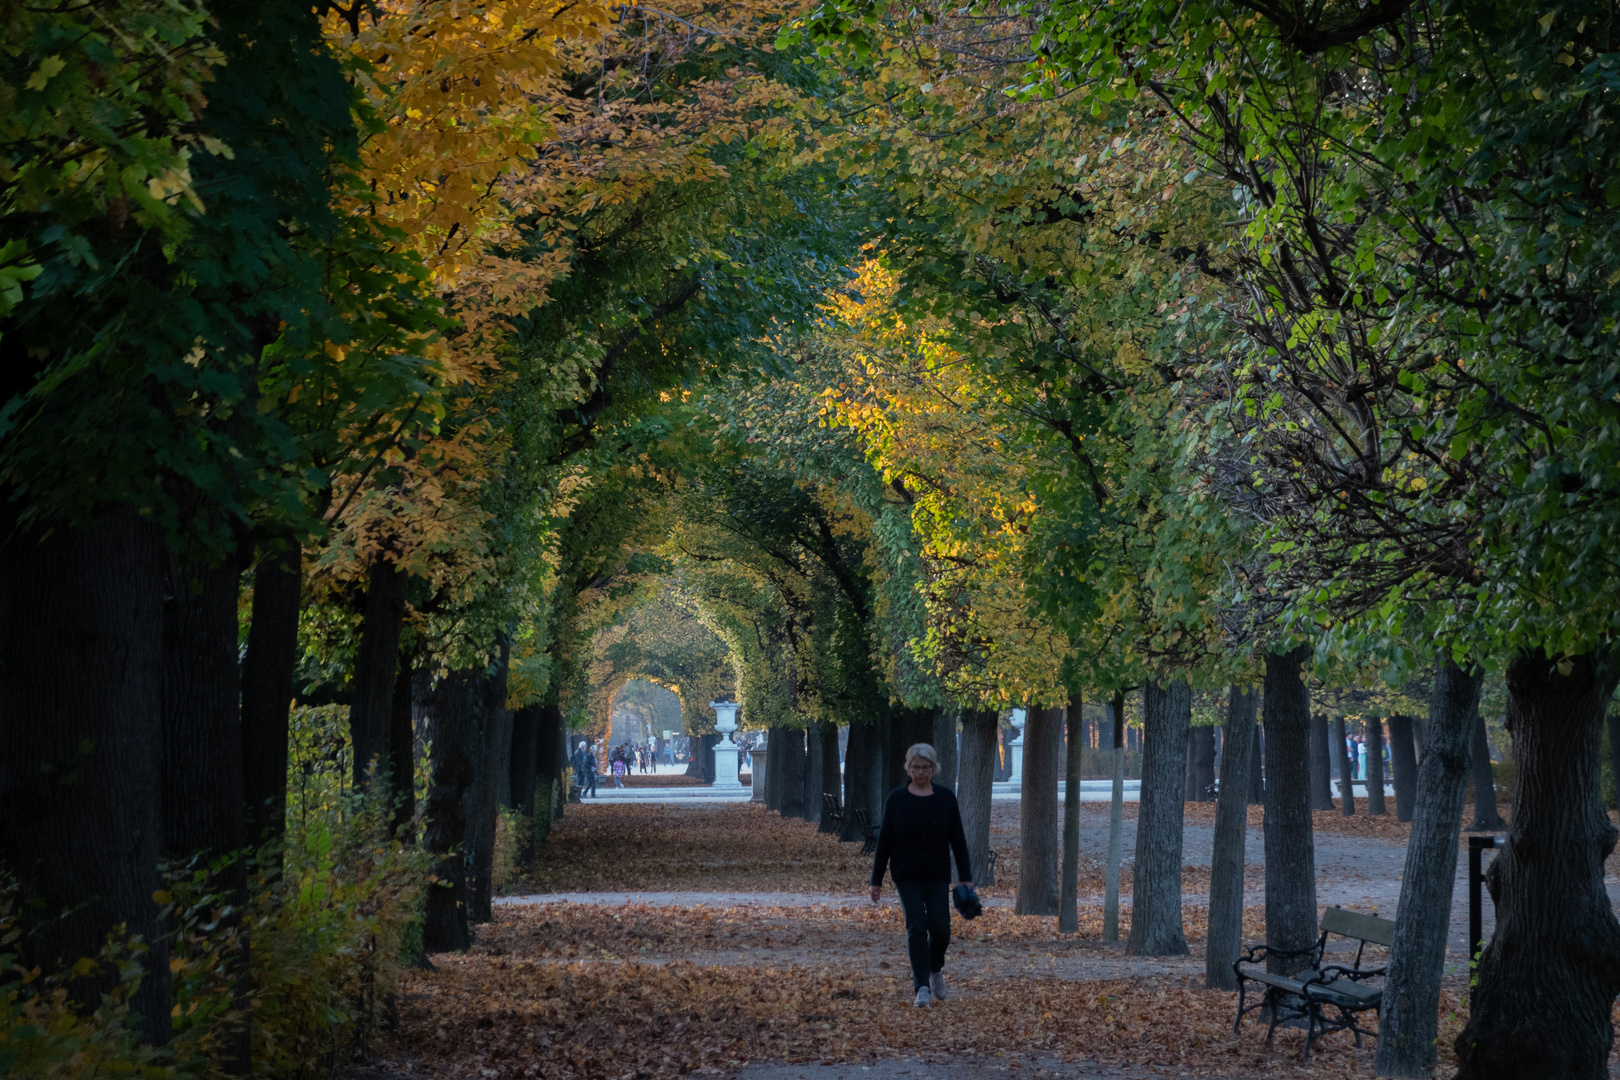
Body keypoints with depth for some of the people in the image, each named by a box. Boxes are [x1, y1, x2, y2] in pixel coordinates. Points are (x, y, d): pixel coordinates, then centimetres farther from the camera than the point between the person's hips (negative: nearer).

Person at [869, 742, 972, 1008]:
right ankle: (922, 988, -7)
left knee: (939, 928, -6)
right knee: (916, 927, -9)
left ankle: (936, 969, 24)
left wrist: (966, 877, -2)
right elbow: (884, 840, 2)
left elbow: (958, 839, 2)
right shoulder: (896, 799, 0)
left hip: (937, 875, 1)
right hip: (907, 876, -1)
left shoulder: (946, 797, 1)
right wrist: (876, 880, 1)